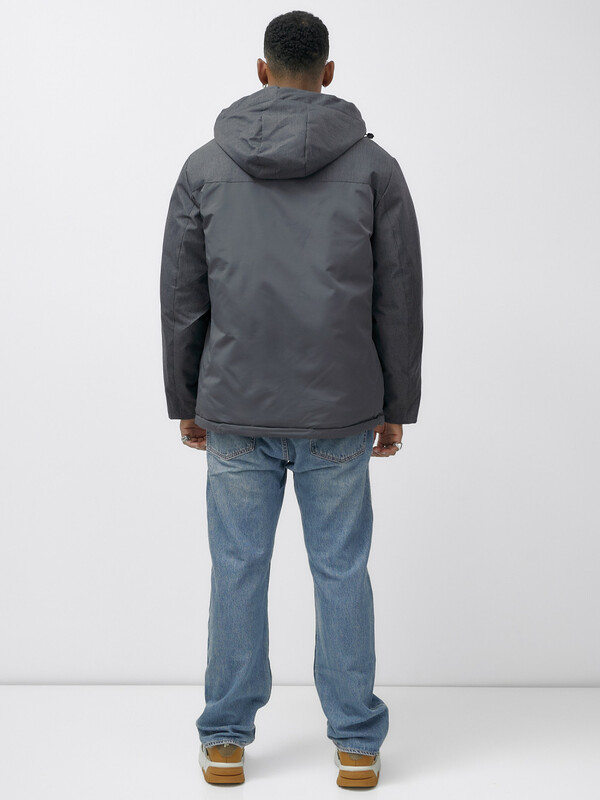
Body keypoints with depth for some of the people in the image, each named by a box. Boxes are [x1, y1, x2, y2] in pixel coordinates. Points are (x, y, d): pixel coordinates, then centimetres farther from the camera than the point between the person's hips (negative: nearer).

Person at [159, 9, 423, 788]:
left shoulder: (206, 165, 2)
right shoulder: (374, 165, 0)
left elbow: (181, 299, 5)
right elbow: (399, 301, 1)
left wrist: (186, 402, 14)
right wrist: (396, 405, 10)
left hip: (235, 411, 1)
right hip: (341, 414, 0)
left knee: (237, 571, 9)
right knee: (342, 573, 7)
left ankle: (226, 741, 17)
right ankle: (356, 744, 15)